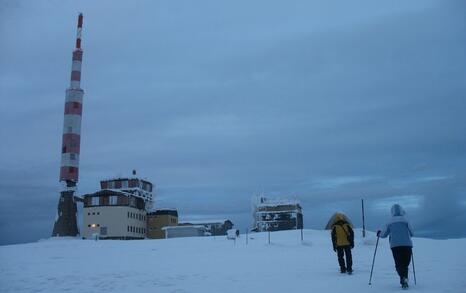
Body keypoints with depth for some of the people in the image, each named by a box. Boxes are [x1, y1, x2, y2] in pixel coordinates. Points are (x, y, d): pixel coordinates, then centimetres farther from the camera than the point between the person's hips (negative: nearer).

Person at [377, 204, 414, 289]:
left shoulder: (390, 223, 4)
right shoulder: (405, 221, 2)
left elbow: (384, 234, 9)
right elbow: (411, 233, 7)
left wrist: (379, 233, 31)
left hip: (395, 246, 0)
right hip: (407, 245, 0)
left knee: (399, 264, 4)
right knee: (405, 264, 10)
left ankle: (403, 278, -20)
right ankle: (404, 278, -10)